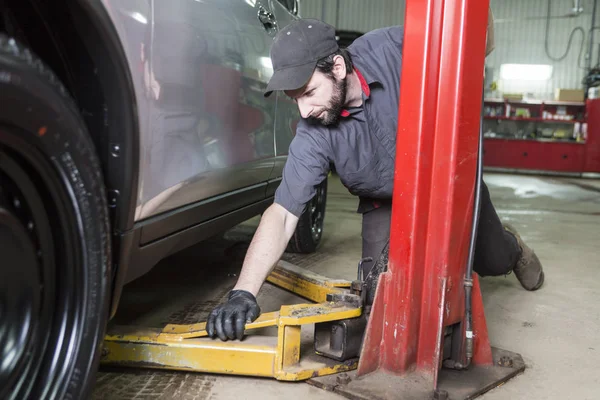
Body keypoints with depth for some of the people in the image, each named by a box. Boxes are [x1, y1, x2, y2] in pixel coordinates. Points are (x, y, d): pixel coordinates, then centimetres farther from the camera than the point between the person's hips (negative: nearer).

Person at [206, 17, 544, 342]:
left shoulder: (393, 47, -31)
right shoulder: (312, 139, -30)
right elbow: (282, 214, -30)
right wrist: (243, 292, -40)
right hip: (386, 204, 0)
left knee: (494, 263, 12)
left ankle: (511, 245, 52)